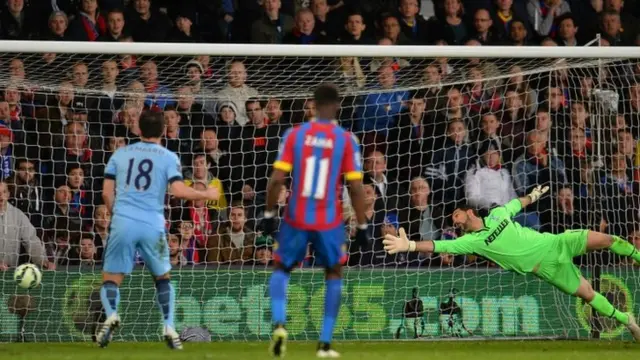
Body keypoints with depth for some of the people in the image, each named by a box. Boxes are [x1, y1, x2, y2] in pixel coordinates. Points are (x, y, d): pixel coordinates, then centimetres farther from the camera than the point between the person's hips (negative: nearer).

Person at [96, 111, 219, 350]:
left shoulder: (120, 154, 11)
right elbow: (179, 191, -8)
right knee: (163, 277, 20)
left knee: (111, 278, 6)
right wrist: (207, 195, 7)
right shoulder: (169, 158, 4)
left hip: (123, 222, 0)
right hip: (152, 225, 0)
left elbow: (107, 192, 9)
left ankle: (111, 315, -24)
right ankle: (169, 328, 6)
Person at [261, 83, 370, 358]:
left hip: (296, 219, 1)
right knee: (334, 274, 19)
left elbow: (277, 179, -8)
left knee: (281, 268, 20)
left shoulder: (294, 135, -4)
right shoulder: (346, 140, -6)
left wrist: (269, 214, 3)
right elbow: (356, 187, -8)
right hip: (329, 221, -1)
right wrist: (362, 226, 1)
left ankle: (278, 324, -6)